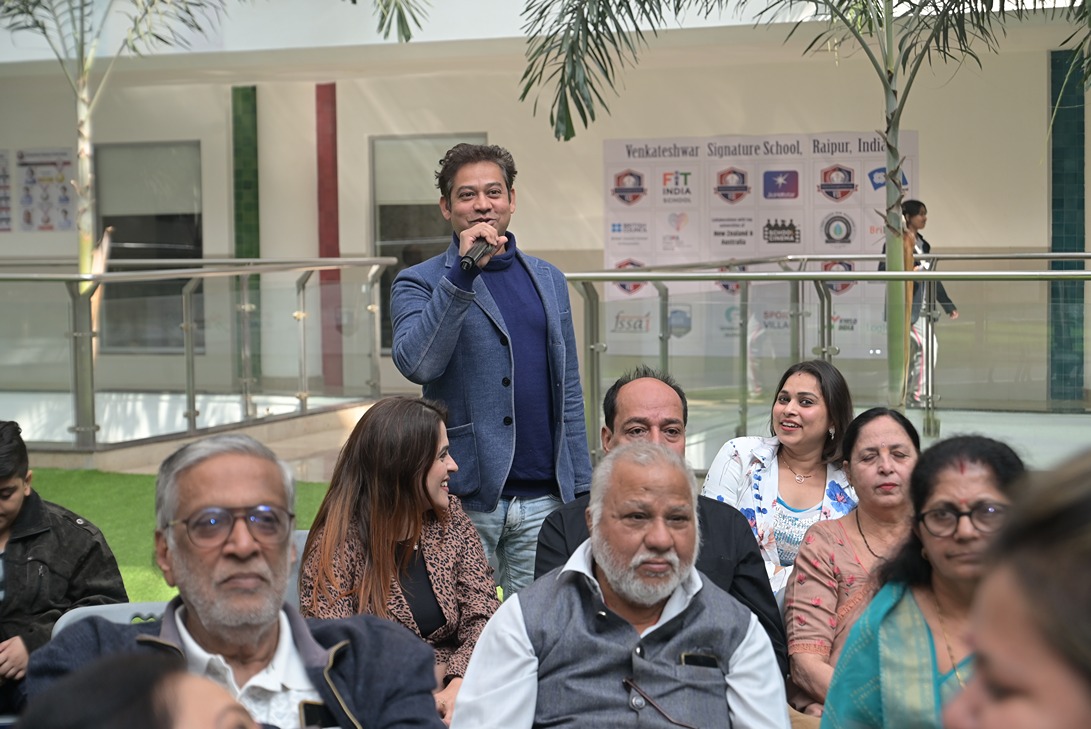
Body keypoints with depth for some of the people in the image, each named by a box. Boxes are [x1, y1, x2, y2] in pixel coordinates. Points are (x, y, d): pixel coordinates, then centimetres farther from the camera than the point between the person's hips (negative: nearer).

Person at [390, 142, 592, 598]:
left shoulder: (548, 281, 14)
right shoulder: (418, 283, 1)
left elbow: (568, 391, 16)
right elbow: (415, 364, -19)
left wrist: (580, 489, 11)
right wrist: (463, 272, -20)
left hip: (543, 497, 4)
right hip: (464, 499, -3)